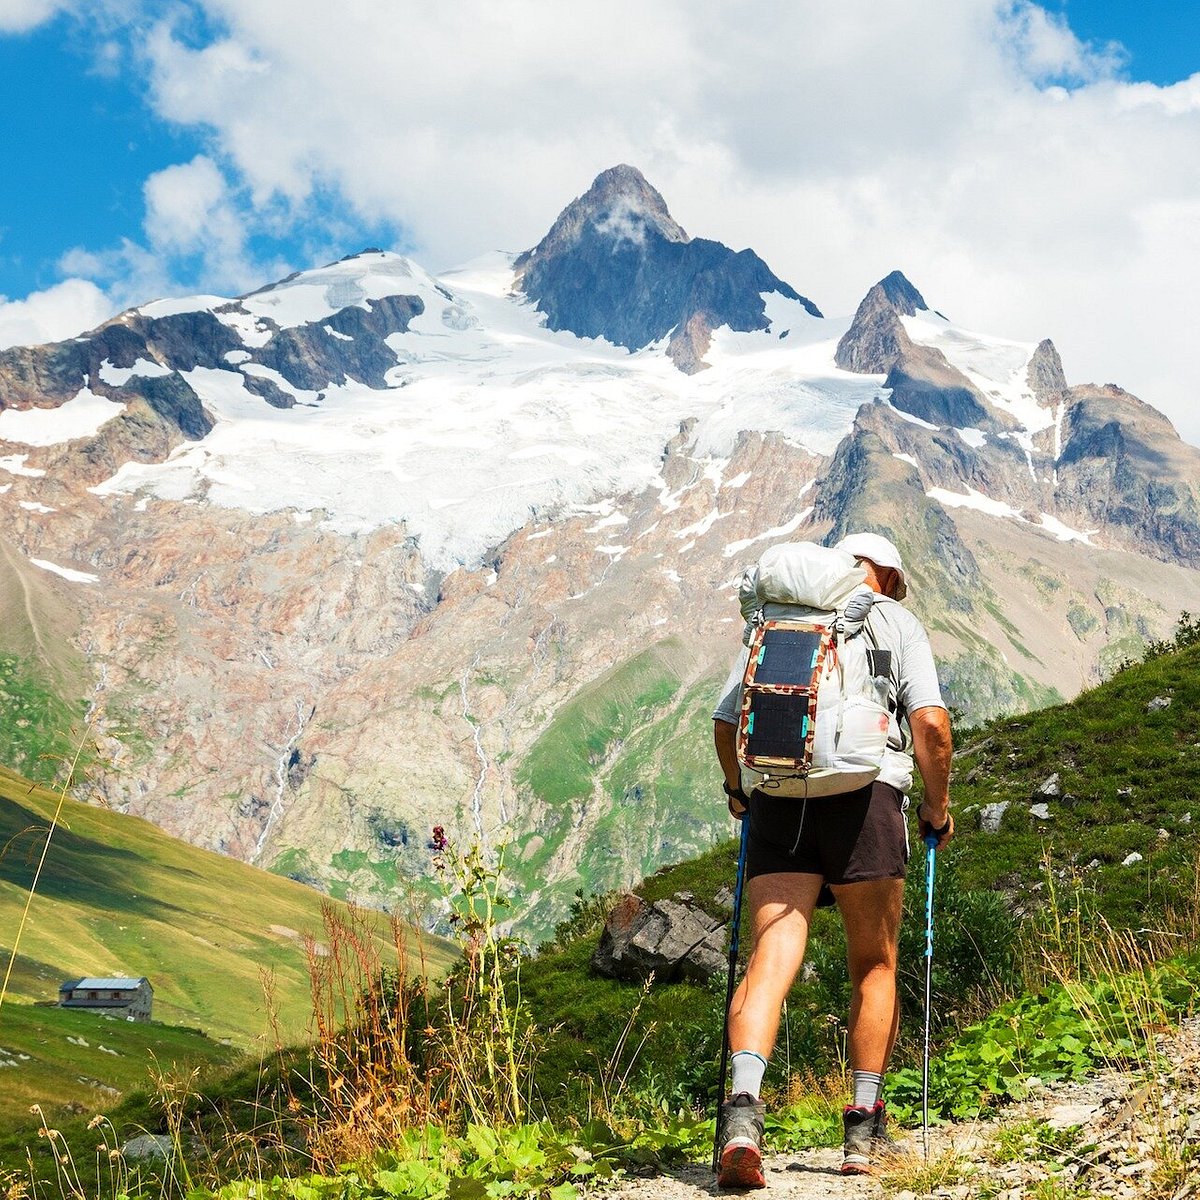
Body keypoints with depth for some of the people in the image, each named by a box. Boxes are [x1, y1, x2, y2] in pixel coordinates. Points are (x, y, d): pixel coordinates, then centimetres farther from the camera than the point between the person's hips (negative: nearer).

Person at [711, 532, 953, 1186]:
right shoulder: (896, 622, 11)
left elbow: (725, 722, 16)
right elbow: (930, 722, -3)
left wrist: (740, 790, 33)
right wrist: (937, 807, 10)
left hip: (777, 802, 2)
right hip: (865, 795, -2)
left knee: (770, 960, -5)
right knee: (873, 966, 12)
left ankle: (742, 1106, -26)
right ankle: (864, 1128, 14)